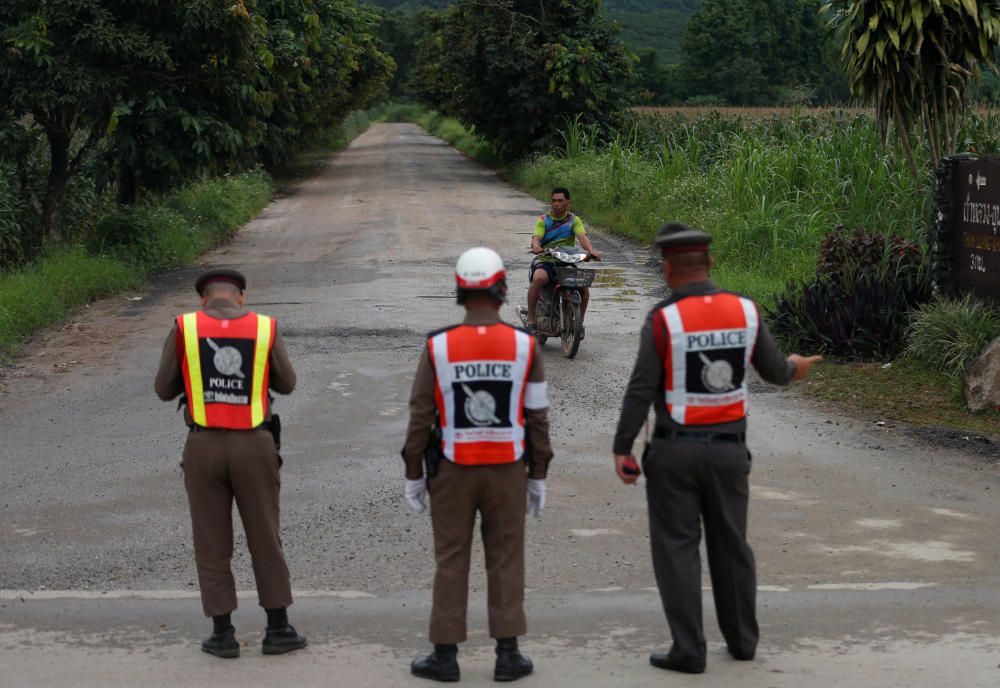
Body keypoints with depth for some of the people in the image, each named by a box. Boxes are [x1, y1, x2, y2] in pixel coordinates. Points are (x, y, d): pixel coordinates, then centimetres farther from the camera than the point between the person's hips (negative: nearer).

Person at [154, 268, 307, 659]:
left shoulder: (184, 328, -2)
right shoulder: (266, 329, -1)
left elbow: (165, 390, 6)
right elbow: (286, 384, 12)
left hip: (204, 446, 0)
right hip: (252, 446, 0)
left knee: (212, 542, 10)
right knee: (265, 539, 11)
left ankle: (223, 634, 12)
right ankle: (278, 629, 15)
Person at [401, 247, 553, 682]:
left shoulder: (438, 347, -9)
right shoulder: (525, 346, -6)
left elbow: (421, 417, -6)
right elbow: (537, 418, -3)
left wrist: (413, 474, 3)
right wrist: (538, 476, 7)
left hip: (453, 470, 0)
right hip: (507, 470, 1)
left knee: (451, 562, 7)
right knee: (506, 560, 9)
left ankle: (445, 656, 10)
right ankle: (508, 655, 10)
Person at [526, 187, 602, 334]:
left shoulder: (574, 220, 9)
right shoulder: (543, 220, 7)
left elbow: (582, 237, -8)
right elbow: (536, 237, -9)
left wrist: (591, 250, -29)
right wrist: (536, 246, -34)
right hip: (545, 261, -2)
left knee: (584, 285, -21)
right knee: (538, 278, -34)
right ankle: (530, 319, -25)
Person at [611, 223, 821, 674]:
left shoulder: (663, 319, -14)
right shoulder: (745, 311, -3)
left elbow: (640, 392, -14)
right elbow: (773, 370, 10)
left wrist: (622, 449, -7)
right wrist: (794, 369, 33)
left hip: (675, 451, -4)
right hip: (729, 449, 4)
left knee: (677, 548, 4)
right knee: (731, 544, 16)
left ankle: (689, 650, 5)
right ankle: (742, 639, 27)